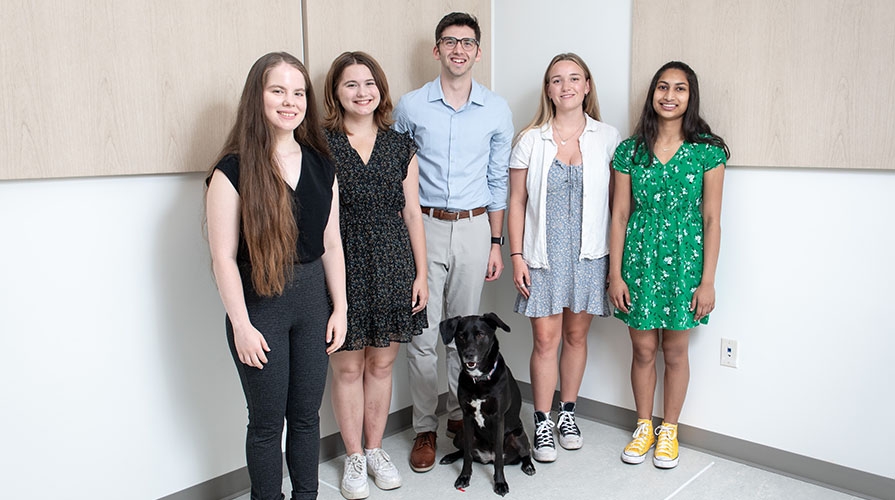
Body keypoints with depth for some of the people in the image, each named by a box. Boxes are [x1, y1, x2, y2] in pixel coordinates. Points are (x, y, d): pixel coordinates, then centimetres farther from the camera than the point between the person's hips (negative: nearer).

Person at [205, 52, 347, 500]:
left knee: (306, 413, 16)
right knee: (267, 421, 10)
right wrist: (241, 325, -13)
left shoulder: (321, 165, 4)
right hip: (259, 304, -4)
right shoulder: (233, 171, -11)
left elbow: (331, 244, 7)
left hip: (312, 299, 5)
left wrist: (339, 308, 6)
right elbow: (224, 256, -12)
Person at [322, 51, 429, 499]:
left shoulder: (400, 145, 7)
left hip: (393, 264, 3)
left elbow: (412, 213, 8)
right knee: (348, 366, 7)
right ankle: (354, 458, 25)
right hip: (343, 265, -2)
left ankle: (375, 449, 30)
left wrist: (421, 274, 4)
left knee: (382, 363, 12)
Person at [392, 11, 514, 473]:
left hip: (474, 228, 1)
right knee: (422, 335, 0)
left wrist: (496, 243, 7)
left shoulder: (497, 110, 5)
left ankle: (460, 416, 28)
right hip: (423, 226, -1)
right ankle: (424, 428, 16)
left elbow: (498, 181, 9)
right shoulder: (410, 106, 1)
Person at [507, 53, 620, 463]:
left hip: (589, 253, 1)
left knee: (576, 334, 11)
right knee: (545, 338, 0)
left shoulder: (607, 138, 3)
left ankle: (567, 413, 29)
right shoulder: (531, 140, 2)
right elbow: (516, 202, 2)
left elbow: (616, 200, 5)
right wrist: (516, 255, -4)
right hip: (544, 252, -1)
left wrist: (616, 256, 1)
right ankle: (542, 424, 14)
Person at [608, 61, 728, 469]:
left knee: (675, 350, 10)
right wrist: (615, 274, -2)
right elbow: (620, 215, 2)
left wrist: (708, 281, -6)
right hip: (639, 257, 1)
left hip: (685, 259, -1)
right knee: (643, 350, 10)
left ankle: (669, 430, 28)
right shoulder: (630, 150, 1)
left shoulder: (707, 150, -2)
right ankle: (643, 426, 29)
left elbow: (711, 220, -3)